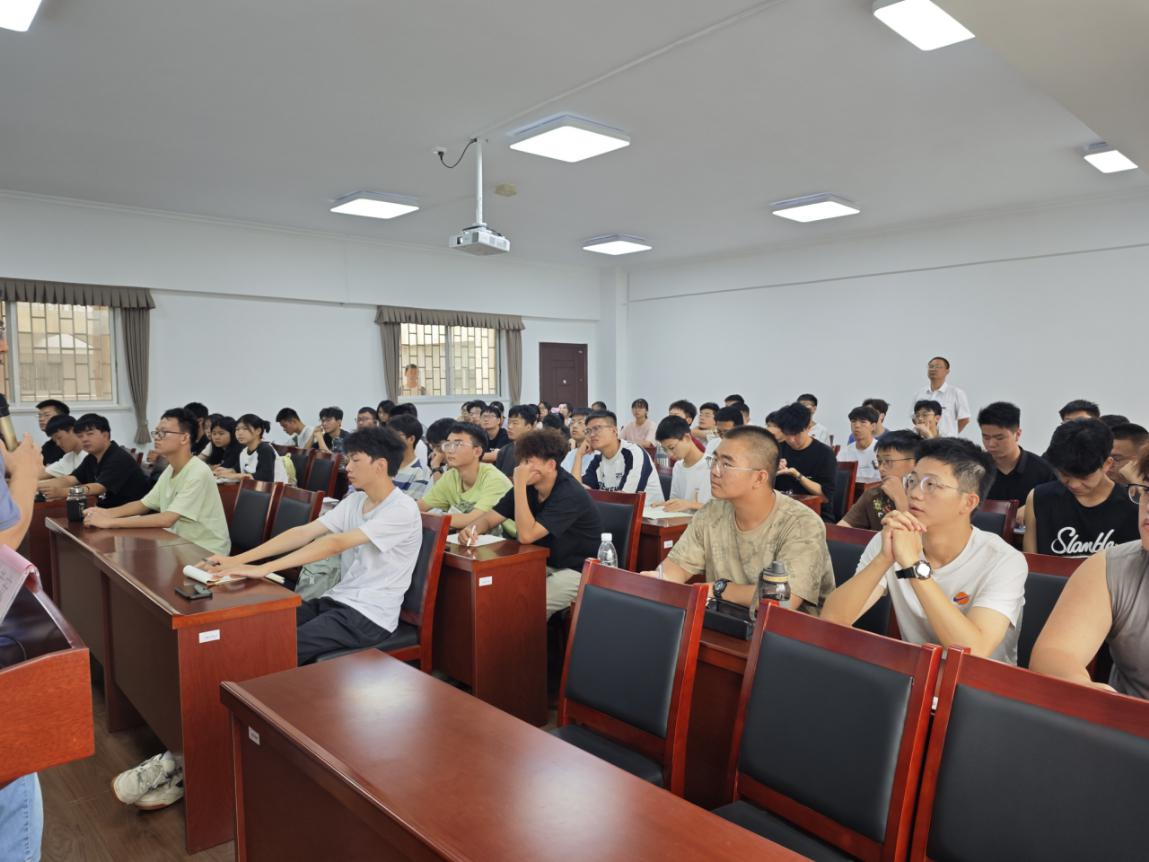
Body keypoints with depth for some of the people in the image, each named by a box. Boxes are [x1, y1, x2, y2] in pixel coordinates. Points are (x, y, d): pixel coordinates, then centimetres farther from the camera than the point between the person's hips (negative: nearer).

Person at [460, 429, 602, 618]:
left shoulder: (570, 494, -26)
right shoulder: (528, 486, -2)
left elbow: (526, 535, -32)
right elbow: (489, 517, 2)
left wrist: (519, 485, -31)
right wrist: (472, 529, -21)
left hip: (578, 571, -7)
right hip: (544, 564, 7)